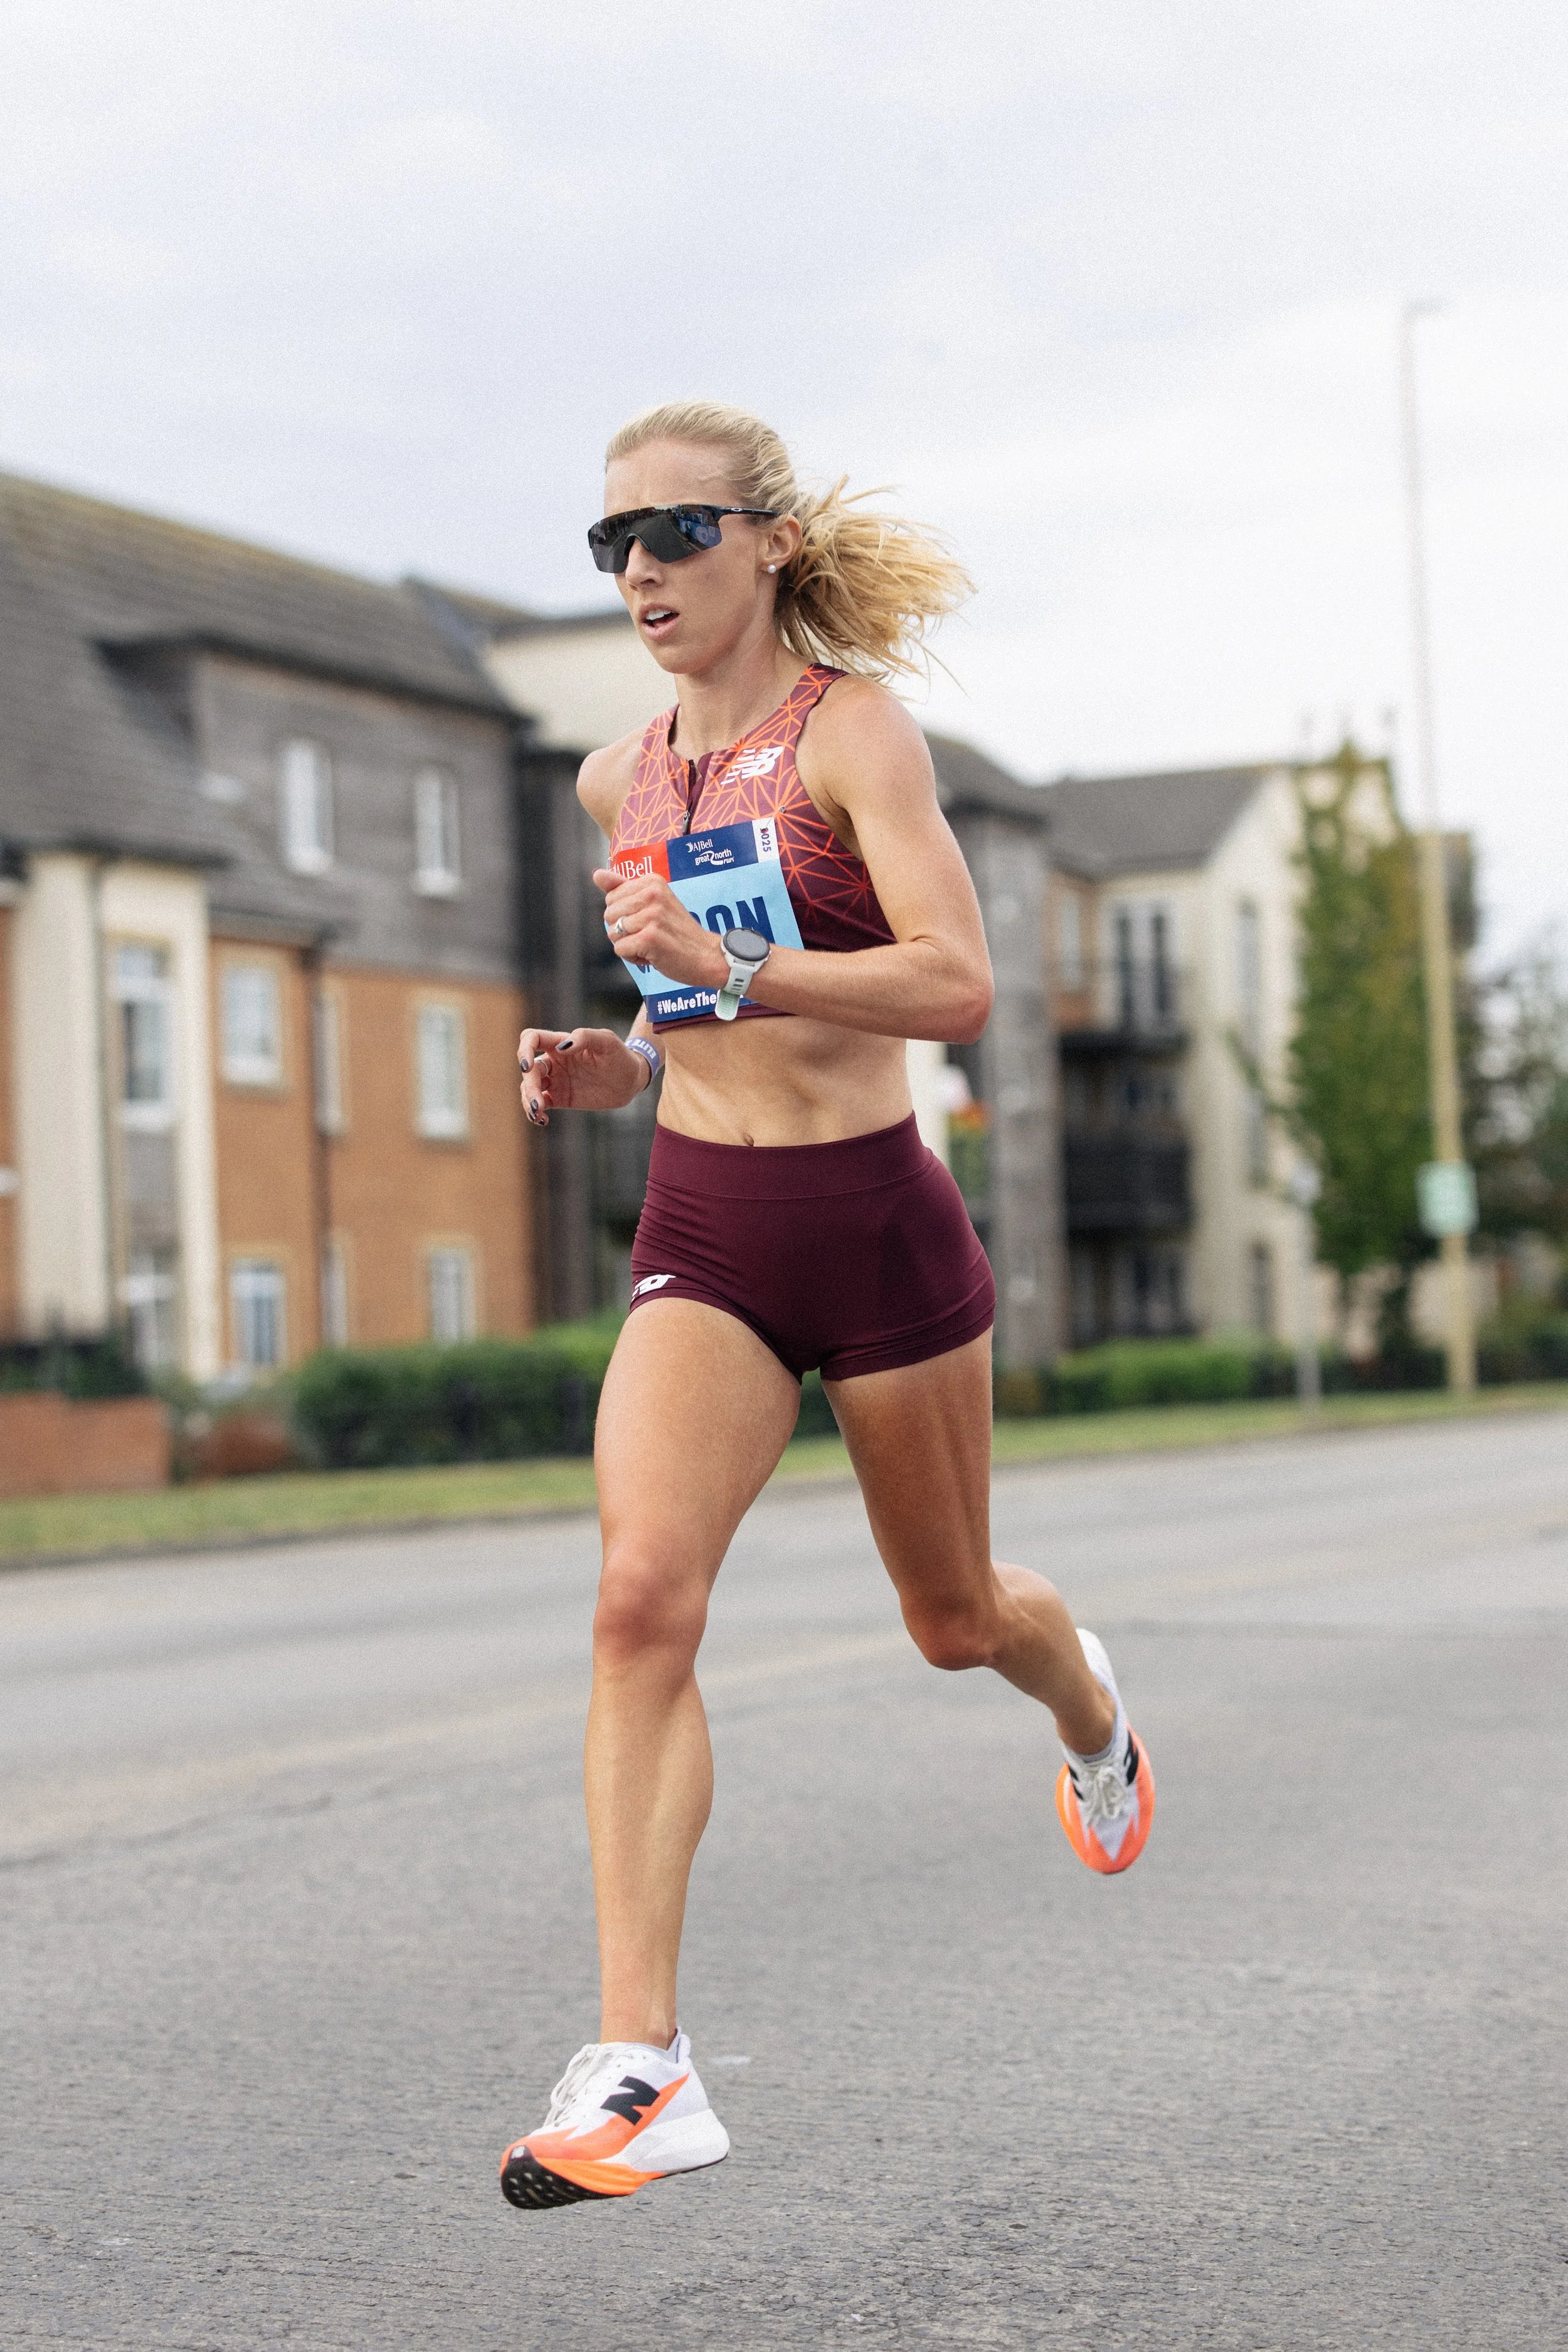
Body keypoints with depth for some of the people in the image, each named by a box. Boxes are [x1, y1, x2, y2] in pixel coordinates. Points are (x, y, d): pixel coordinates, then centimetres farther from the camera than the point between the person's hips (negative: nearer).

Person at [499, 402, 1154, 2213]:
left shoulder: (852, 725, -9)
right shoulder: (619, 783, 9)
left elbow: (958, 987, -21)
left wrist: (728, 966, -31)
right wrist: (616, 1065, 4)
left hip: (873, 1220, -3)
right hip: (700, 1232, 4)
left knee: (956, 1618, 15)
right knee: (642, 1597, -19)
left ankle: (1097, 1724, 53)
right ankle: (641, 2063, -19)